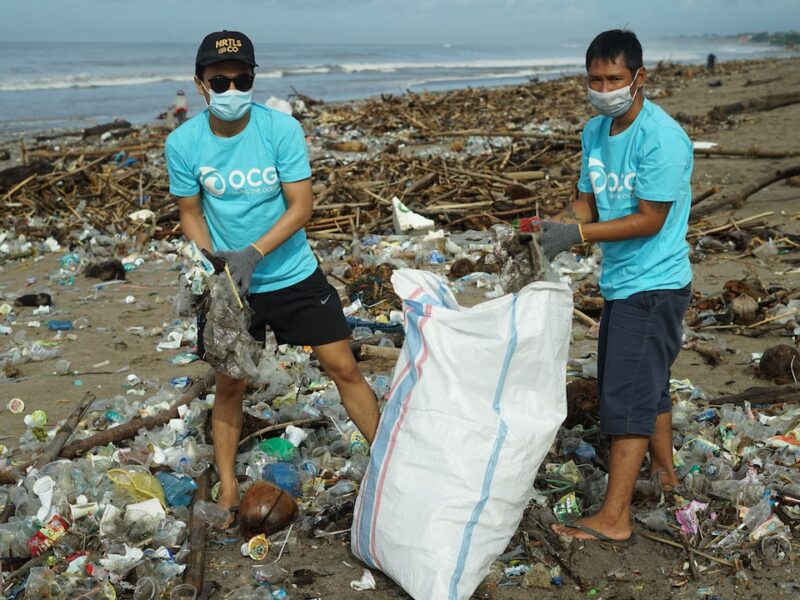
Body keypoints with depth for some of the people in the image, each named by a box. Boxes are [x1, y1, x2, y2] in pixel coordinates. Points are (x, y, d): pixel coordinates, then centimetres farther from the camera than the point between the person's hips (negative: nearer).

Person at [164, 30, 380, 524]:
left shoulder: (282, 128, -16)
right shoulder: (183, 143, -11)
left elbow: (301, 206, -16)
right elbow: (191, 213, 0)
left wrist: (253, 253, -27)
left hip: (294, 275, -1)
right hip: (229, 286, 1)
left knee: (345, 368, 2)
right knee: (230, 386, 11)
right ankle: (228, 490, 27)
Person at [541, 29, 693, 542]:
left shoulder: (661, 137, -21)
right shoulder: (595, 131, 5)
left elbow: (650, 220, -22)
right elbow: (588, 203, 9)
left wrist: (578, 234, -26)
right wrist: (553, 230, -11)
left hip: (654, 285, -8)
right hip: (621, 283, 9)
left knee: (627, 397, -8)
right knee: (648, 384, 22)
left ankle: (614, 518, -2)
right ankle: (664, 470, 41)